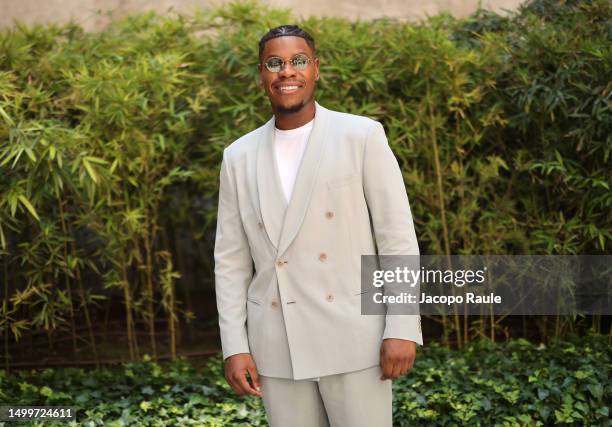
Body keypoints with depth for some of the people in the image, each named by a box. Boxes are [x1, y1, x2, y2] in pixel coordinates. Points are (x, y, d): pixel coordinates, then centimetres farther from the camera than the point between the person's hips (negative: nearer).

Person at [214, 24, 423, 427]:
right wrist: (235, 347, 0)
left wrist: (403, 329, -12)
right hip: (277, 346, 3)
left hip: (352, 337, -3)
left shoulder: (362, 136, -3)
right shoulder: (239, 157, 7)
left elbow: (398, 237, -6)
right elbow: (231, 261, 8)